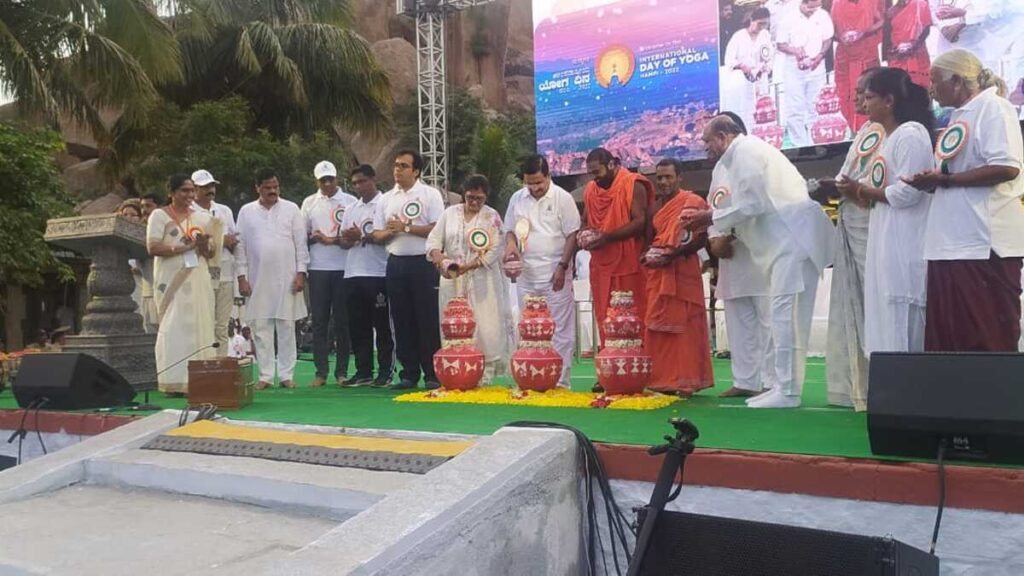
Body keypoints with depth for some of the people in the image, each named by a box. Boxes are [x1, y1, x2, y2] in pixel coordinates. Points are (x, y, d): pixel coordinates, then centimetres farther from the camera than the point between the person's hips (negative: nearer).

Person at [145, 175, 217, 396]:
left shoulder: (201, 217, 16)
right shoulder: (160, 216, 3)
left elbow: (211, 253, 16)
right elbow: (152, 248, -8)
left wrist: (204, 246, -6)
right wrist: (182, 247, -15)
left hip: (198, 280, 4)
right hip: (172, 281, -4)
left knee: (200, 327, 0)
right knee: (174, 328, -8)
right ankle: (174, 382, -7)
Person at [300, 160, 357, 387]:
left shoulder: (350, 201, 5)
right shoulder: (309, 203, 13)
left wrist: (331, 240, -13)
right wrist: (314, 238, -8)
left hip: (343, 268, -2)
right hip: (318, 268, 2)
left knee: (343, 321, 1)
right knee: (319, 321, 2)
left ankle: (342, 371, 8)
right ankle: (321, 372, 7)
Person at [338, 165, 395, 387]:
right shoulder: (351, 209, 19)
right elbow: (344, 241, 18)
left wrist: (362, 236, -12)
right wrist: (351, 239, -5)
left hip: (378, 274, -7)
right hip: (353, 274, 7)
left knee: (382, 325, 0)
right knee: (357, 325, 8)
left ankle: (385, 372, 6)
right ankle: (363, 372, 16)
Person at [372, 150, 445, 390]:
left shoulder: (430, 195, 0)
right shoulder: (387, 199, 14)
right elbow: (377, 235, 12)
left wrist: (406, 228, -12)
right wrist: (391, 232, -9)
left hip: (423, 262, -5)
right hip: (396, 263, 5)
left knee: (428, 320, -2)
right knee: (402, 321, 7)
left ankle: (432, 374, 4)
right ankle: (409, 373, 15)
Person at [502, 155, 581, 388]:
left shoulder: (562, 198, -3)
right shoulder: (517, 199, 9)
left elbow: (573, 235, -4)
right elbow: (510, 230, 18)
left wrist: (563, 267, -11)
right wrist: (510, 246, -4)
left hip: (555, 275, -4)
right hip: (526, 275, 4)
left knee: (560, 330, -1)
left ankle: (561, 381, 5)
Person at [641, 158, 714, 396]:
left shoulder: (694, 202, -4)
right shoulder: (655, 205, 15)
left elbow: (703, 238, -10)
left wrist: (674, 254, -19)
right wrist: (647, 255, 1)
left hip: (683, 272, -6)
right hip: (657, 273, 6)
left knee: (684, 326, -4)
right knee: (657, 327, 5)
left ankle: (686, 380, 0)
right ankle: (661, 380, 10)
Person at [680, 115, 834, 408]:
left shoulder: (745, 150, -8)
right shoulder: (746, 151, 22)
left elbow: (751, 204, -15)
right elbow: (755, 205, 20)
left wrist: (709, 217, -5)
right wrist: (710, 219, 13)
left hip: (792, 235, -10)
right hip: (786, 237, 10)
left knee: (785, 311, -11)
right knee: (785, 313, 9)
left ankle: (787, 391, -9)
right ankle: (785, 386, 12)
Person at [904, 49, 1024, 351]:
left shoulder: (993, 107, -6)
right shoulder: (959, 116, 20)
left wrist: (945, 179, -15)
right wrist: (932, 180, 6)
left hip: (984, 246, -9)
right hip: (950, 244, 9)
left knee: (988, 341, -5)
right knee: (947, 338, 8)